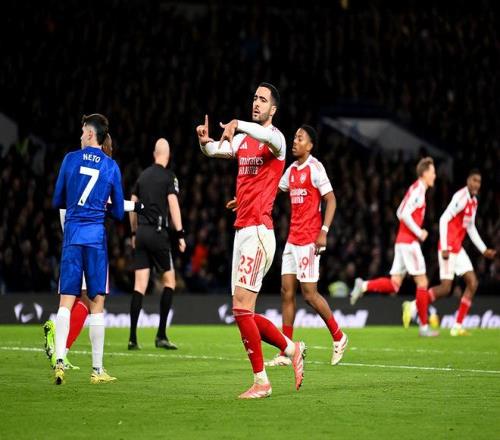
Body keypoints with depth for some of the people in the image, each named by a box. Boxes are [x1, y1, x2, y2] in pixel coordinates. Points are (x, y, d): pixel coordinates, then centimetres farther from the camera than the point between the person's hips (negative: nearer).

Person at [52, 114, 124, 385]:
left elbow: (57, 201, 10)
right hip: (97, 236, 0)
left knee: (66, 301, -1)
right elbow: (118, 212, 8)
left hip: (72, 236, 0)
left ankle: (59, 360, -17)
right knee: (97, 304, 3)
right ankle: (97, 370, 5)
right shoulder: (111, 167, 3)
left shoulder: (71, 159, 3)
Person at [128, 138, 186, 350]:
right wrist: (180, 234, -10)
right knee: (169, 281, 6)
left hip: (141, 232, 5)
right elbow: (173, 205, -11)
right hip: (158, 232, -5)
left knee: (139, 285, 2)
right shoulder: (169, 177, -3)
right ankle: (161, 335, 0)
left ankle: (132, 338, -3)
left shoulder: (143, 176, 14)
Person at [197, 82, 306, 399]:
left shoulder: (275, 138, -6)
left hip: (258, 231, -8)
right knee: (244, 313, 9)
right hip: (242, 231, 8)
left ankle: (261, 381, -7)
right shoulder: (242, 139, 18)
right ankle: (292, 349, 26)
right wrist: (205, 142, -17)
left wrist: (238, 124, -43)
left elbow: (271, 138, -30)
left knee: (241, 308, -13)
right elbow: (215, 150, 6)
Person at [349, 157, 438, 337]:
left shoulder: (415, 189, 16)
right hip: (409, 241, -9)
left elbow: (400, 212, 23)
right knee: (422, 282, -4)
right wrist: (419, 233, -14)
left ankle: (363, 286, -9)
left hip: (401, 241, 9)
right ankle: (424, 326, -1)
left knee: (394, 284, 5)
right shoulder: (418, 190, -12)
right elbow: (405, 214, -22)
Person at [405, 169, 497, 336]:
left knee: (473, 283, 1)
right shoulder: (461, 197, -16)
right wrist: (444, 248, -23)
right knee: (445, 288, -11)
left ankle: (457, 326, 3)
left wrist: (484, 250, 21)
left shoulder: (474, 201, 13)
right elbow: (444, 219, -20)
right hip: (448, 248, -9)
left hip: (458, 249, 9)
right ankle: (413, 305, 8)